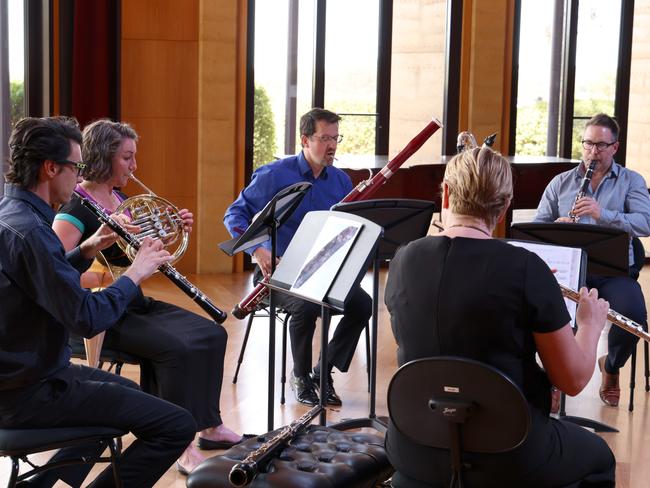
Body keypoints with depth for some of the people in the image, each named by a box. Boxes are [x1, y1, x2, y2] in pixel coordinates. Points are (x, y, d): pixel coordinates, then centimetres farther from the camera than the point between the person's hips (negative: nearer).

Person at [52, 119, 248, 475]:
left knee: (213, 335, -2)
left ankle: (209, 426, 7)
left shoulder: (122, 201, 11)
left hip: (134, 303, 9)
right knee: (176, 348, -28)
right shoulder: (74, 209, -15)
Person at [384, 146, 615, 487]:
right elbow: (573, 380, -11)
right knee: (598, 457, 28)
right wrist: (591, 324, 11)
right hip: (507, 458, -3)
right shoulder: (525, 269, -19)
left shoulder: (403, 261, -6)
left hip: (417, 451, 3)